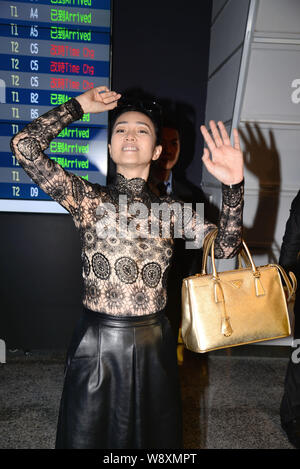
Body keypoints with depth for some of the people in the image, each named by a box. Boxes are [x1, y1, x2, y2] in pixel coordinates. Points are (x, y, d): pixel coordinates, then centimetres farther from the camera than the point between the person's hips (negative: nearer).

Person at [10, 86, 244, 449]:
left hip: (153, 345, 3)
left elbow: (224, 245, -4)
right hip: (95, 341, -2)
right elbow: (24, 146, -12)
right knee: (85, 436, 18)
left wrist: (233, 186, -18)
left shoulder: (170, 210, 3)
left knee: (152, 438, 23)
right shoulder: (88, 198, -4)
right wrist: (79, 106, -3)